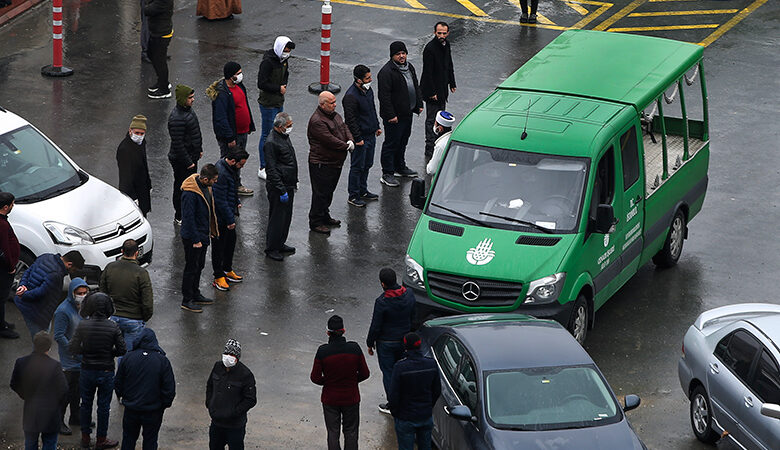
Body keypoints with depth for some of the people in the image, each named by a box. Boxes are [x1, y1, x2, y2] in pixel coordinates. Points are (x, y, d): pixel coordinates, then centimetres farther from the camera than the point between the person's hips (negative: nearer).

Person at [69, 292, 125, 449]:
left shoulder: (83, 326, -14)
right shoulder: (113, 327, -16)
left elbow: (72, 348, -11)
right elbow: (122, 350, -10)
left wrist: (85, 350, 6)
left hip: (87, 371, 1)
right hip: (106, 372, -1)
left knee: (86, 404, 18)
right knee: (103, 406, 13)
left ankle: (85, 437, 30)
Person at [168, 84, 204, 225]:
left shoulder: (188, 110, 4)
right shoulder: (177, 118, -28)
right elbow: (177, 143, -27)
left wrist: (199, 149, 21)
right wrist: (188, 162, -22)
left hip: (191, 157, 10)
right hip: (181, 160, -10)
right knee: (181, 188, 4)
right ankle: (179, 217, 17)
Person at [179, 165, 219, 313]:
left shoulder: (206, 187, 1)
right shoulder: (190, 193, -28)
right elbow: (188, 217, -26)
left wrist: (211, 231, 18)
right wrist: (195, 240, -22)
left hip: (203, 235, 9)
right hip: (192, 237, -9)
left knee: (199, 266, 20)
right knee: (191, 268, 2)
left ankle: (195, 295, 34)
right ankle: (187, 301, 12)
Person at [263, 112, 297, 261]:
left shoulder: (285, 137, 9)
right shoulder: (271, 142, -21)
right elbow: (271, 170, -22)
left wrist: (295, 181, 22)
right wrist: (281, 190, -22)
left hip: (288, 186, 9)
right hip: (277, 187, -9)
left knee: (286, 216, 17)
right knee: (277, 218, -1)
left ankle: (280, 244, 30)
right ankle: (271, 248, 9)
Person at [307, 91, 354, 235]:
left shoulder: (334, 115, 10)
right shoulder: (317, 121, -22)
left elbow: (344, 128, 10)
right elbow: (330, 140, -25)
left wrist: (350, 141, -10)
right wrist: (346, 147, -16)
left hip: (335, 162, 9)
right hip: (322, 164, -9)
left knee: (329, 192, 21)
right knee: (320, 193, -3)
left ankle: (325, 216, 36)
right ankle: (315, 222, 6)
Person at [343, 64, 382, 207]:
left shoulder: (368, 90, 5)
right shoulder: (351, 96, -23)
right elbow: (350, 119, -22)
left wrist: (377, 126, 21)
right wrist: (358, 138, -21)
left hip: (370, 135, 9)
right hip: (360, 137, -9)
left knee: (367, 164, 18)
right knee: (357, 167, 0)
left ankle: (363, 191, 32)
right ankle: (353, 196, 11)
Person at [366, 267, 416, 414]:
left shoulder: (382, 302, -27)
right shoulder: (409, 295, -9)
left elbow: (375, 327, -18)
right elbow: (413, 317, 6)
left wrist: (370, 344, -3)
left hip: (386, 343, -5)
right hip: (404, 340, 5)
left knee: (388, 373, 8)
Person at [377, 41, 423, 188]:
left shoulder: (409, 67, 10)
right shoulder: (386, 72, -19)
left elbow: (416, 87, 22)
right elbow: (384, 96, -22)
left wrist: (419, 104, 16)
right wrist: (390, 115, -24)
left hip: (407, 113, 9)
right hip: (394, 115, -9)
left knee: (403, 141, 21)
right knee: (391, 143, -3)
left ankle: (400, 167, 38)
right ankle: (387, 174, 3)